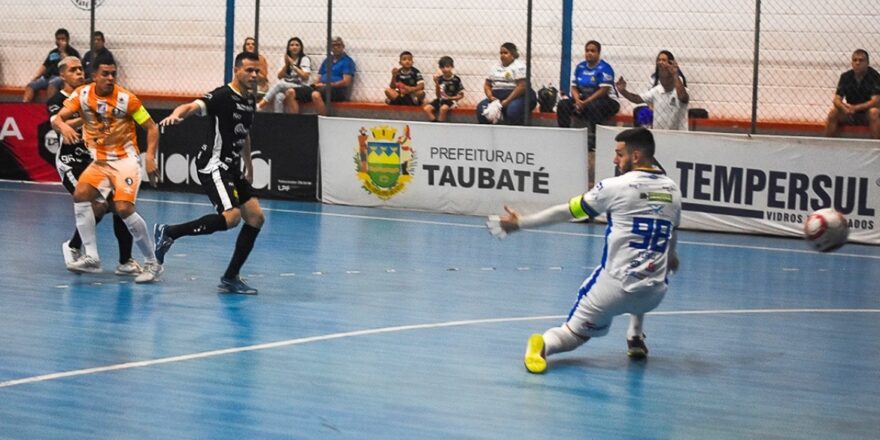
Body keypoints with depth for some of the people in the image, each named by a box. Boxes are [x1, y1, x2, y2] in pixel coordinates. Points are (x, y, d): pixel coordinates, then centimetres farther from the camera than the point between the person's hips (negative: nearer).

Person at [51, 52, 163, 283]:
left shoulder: (126, 99, -12)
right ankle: (91, 257, -9)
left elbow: (151, 128, -7)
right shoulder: (82, 94, -4)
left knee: (124, 208, -20)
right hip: (100, 160, 5)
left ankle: (152, 263, -7)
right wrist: (63, 126, -37)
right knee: (80, 195, -17)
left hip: (125, 159, -4)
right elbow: (57, 118, -12)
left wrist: (150, 157, -20)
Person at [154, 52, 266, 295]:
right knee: (231, 216, -24)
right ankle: (168, 232, -12)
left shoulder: (250, 102, 13)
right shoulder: (222, 96, -12)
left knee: (255, 217, 4)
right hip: (214, 165, -9)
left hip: (232, 168, 9)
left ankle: (231, 277, 10)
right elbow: (193, 106, -29)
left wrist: (249, 167, 33)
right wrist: (177, 114, -50)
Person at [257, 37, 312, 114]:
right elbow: (280, 77, 7)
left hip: (301, 88, -4)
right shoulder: (285, 59, 14)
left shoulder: (304, 59, 0)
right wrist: (286, 65, -8)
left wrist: (293, 65, -13)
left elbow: (305, 76, -12)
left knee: (280, 84, -32)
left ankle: (259, 106, -34)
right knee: (279, 97, -33)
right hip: (287, 87, 4)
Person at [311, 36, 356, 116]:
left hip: (338, 91, -6)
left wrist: (327, 85, -12)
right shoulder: (327, 60, 25)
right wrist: (317, 84, -4)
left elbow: (346, 82, -6)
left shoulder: (347, 61, 5)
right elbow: (319, 78, 21)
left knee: (316, 95, -36)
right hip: (322, 88, 6)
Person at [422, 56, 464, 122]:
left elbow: (461, 95, 1)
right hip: (441, 100, 5)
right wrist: (436, 83, -7)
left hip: (451, 100, -5)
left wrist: (450, 98, -12)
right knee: (426, 108, -19)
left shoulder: (456, 79, -7)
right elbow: (438, 95, 6)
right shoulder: (440, 79, 3)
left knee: (443, 108, -37)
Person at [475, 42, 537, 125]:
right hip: (498, 97, 7)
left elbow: (522, 86, -17)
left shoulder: (519, 66, -7)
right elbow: (487, 85, 15)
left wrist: (507, 101, -21)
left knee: (513, 109, -38)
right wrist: (490, 97, -7)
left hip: (518, 97, -6)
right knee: (481, 108, -15)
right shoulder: (496, 67, 15)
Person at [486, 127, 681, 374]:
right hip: (655, 294, 4)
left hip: (616, 286, -4)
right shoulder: (672, 190, 6)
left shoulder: (616, 187, -7)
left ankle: (544, 345, -26)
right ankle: (636, 339, 27)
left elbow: (566, 212, -1)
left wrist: (521, 223, 9)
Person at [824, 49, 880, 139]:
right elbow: (837, 100, -8)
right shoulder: (845, 77, -3)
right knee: (833, 113, -22)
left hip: (867, 113, -3)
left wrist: (855, 108, -35)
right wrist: (844, 108, -32)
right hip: (850, 115, 3)